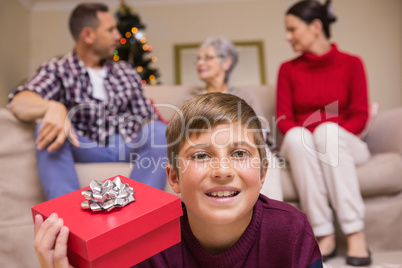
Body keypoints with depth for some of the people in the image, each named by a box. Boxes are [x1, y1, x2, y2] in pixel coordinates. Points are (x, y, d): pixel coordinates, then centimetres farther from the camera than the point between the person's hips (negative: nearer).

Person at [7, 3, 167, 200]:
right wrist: (53, 107, -39)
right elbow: (19, 102, -14)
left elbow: (146, 117, 14)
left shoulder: (126, 72, 17)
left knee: (160, 130, -26)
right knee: (48, 131, -28)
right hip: (86, 150, -2)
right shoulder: (57, 70, 4)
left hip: (131, 147, 3)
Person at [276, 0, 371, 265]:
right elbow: (284, 118, 1)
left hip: (343, 145, -1)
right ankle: (325, 236, -32)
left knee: (328, 129, -34)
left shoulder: (351, 63, 4)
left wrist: (332, 136, -19)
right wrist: (299, 135, -20)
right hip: (303, 149, 1)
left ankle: (356, 234, -34)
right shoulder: (288, 69, 8)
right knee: (297, 135, -33)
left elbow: (360, 115, -3)